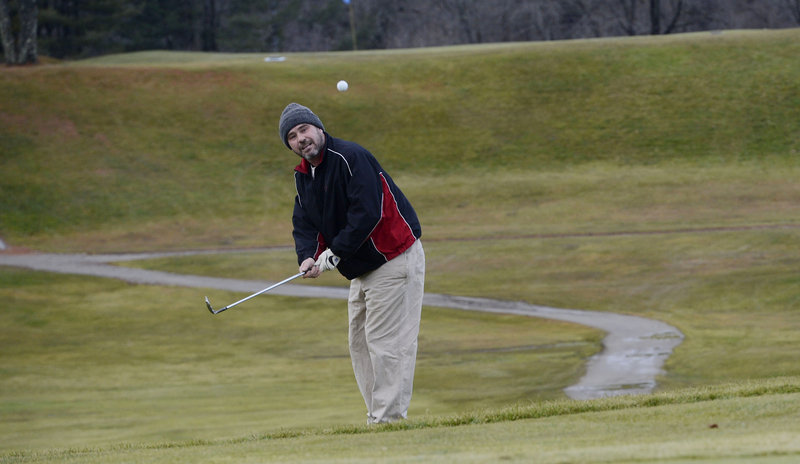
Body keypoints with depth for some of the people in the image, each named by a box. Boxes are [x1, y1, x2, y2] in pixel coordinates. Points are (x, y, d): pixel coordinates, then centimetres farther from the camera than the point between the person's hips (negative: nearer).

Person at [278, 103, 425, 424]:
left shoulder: (350, 157, -20)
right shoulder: (303, 176, 9)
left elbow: (367, 212, -27)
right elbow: (304, 223, 6)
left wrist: (335, 253, -24)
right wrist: (307, 257, -15)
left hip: (395, 258, -10)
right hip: (362, 268, 10)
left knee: (386, 341, -12)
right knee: (359, 343, 12)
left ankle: (389, 418, -12)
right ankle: (377, 416, 17)